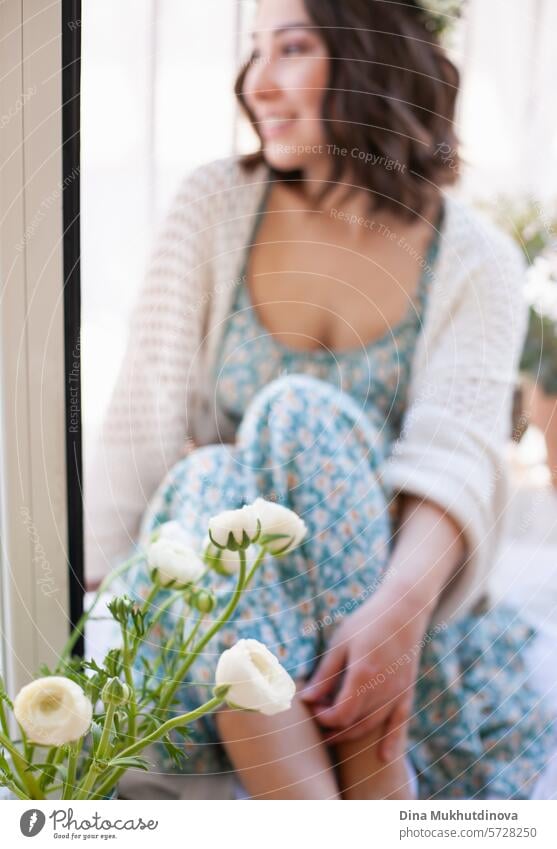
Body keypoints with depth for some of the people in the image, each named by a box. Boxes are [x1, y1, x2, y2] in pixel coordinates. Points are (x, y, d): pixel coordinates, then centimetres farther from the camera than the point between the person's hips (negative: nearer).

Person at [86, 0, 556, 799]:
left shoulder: (475, 261, -3)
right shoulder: (214, 206, 0)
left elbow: (457, 454, -18)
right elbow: (143, 426, -4)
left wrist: (402, 608, -37)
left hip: (380, 573, -1)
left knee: (301, 414, -30)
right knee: (208, 485, -32)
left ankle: (379, 798, -35)